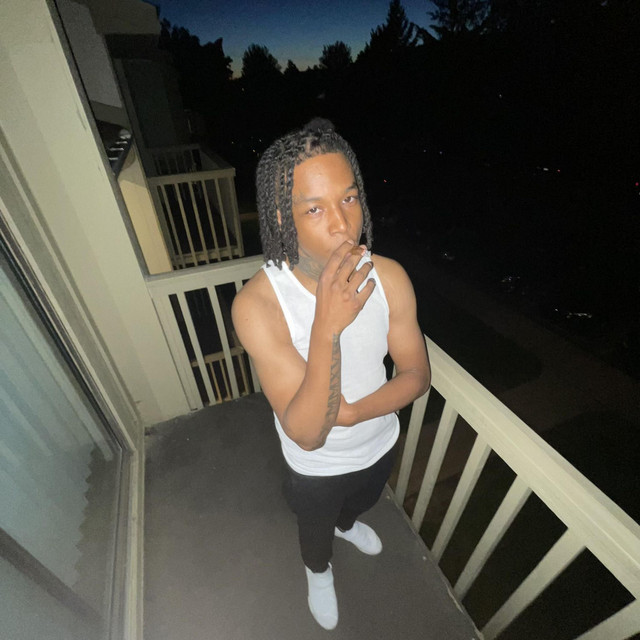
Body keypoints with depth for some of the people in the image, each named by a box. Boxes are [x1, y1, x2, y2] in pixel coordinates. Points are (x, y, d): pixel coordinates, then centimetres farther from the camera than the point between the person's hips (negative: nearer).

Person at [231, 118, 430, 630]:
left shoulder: (389, 277, -24)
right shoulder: (257, 305, -35)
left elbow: (417, 374, -13)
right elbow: (307, 433, -35)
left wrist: (349, 413, -27)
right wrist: (327, 329, -49)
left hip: (380, 442, 3)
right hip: (317, 465, -2)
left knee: (359, 502, 38)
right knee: (316, 527, 32)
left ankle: (348, 524, 77)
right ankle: (319, 570, 71)